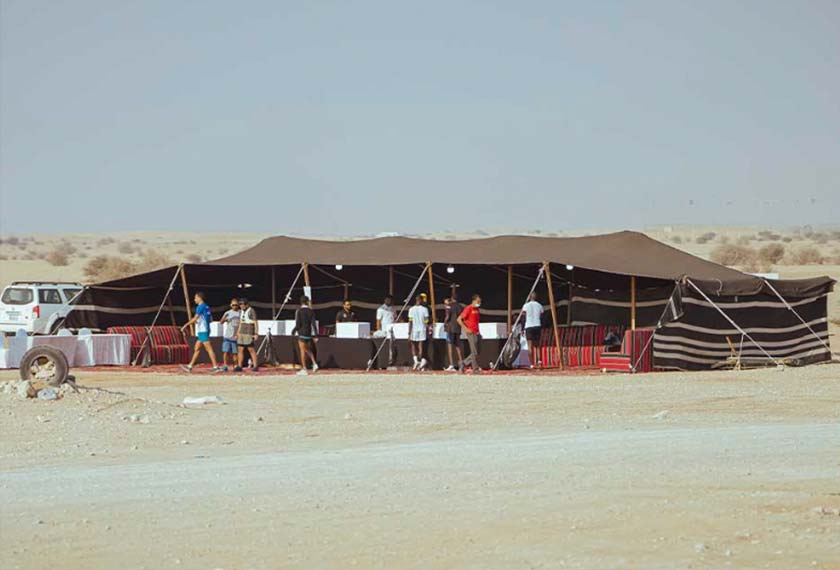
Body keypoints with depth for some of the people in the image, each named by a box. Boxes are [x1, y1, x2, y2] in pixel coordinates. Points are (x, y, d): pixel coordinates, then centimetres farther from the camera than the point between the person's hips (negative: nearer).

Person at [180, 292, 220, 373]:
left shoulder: (200, 307, -13)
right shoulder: (207, 307, 15)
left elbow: (195, 319, -17)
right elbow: (211, 319, 21)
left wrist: (186, 325, -11)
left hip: (202, 331, -10)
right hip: (202, 330, 10)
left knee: (209, 348, -10)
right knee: (197, 349, 12)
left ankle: (216, 366, -12)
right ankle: (190, 366, 17)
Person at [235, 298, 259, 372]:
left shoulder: (252, 311, -10)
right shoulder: (241, 312, 13)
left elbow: (255, 323, -12)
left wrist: (256, 334, -18)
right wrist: (238, 333, 15)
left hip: (249, 333, -7)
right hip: (242, 333, 7)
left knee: (251, 350, -8)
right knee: (240, 350, 2)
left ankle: (255, 366, -6)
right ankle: (239, 366, 3)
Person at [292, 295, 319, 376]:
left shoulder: (299, 311, -10)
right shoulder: (311, 311, 2)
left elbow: (298, 324, -12)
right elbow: (313, 323, 0)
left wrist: (293, 331, 5)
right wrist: (315, 335, 3)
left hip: (302, 333, -5)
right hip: (309, 333, 5)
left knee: (302, 351, 0)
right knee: (308, 350, 21)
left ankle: (304, 369, -1)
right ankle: (314, 363, 5)